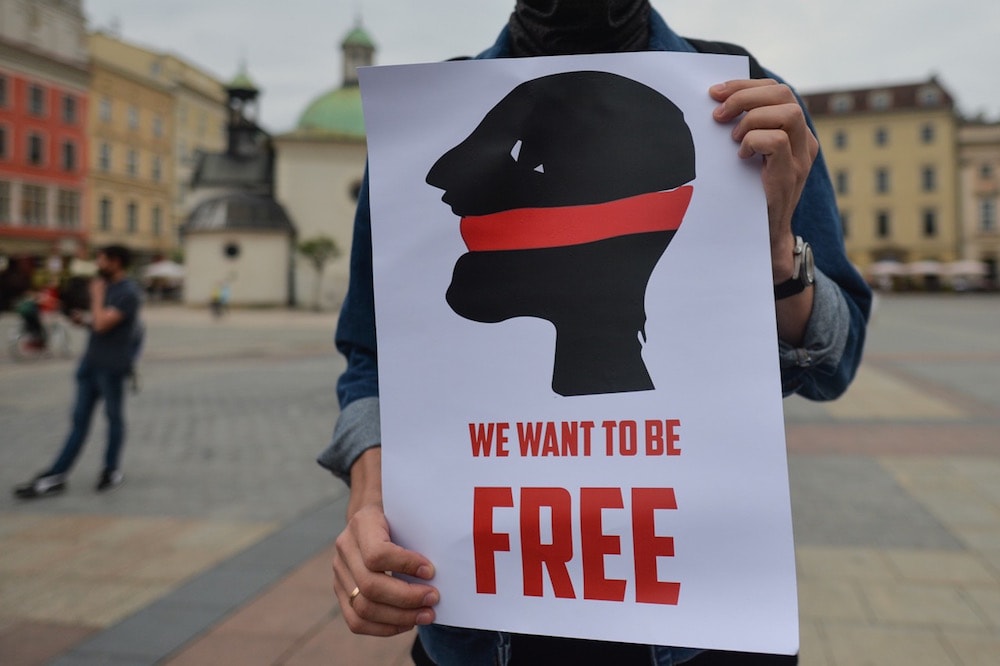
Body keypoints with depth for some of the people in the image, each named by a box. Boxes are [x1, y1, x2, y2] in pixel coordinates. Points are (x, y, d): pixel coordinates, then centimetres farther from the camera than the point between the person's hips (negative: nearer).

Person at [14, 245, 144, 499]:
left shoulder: (129, 293, -14)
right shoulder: (106, 286, 13)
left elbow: (103, 323, -22)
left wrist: (97, 295, -9)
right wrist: (85, 319, 5)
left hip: (111, 366, -8)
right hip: (90, 363, 8)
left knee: (114, 418, 7)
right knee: (79, 419, 9)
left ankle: (113, 470, 23)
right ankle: (54, 477, 11)